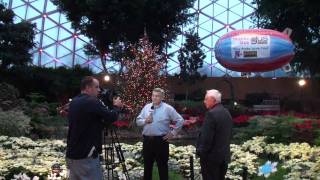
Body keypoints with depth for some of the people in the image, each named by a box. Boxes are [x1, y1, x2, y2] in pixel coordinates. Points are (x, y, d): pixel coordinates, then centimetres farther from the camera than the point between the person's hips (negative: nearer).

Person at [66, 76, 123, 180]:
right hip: (86, 156, -8)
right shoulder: (92, 102, -16)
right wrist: (116, 106, 7)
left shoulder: (73, 102, 10)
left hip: (72, 154, 8)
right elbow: (112, 117, -10)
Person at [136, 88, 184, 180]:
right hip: (147, 140, 4)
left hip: (161, 140, -4)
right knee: (147, 165, 16)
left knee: (162, 165, 5)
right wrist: (145, 121, -9)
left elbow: (180, 120, -2)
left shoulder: (168, 108, -5)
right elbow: (138, 121, 11)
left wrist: (173, 133, -4)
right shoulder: (146, 107, 8)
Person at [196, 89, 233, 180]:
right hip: (224, 154, 9)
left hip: (212, 155, -9)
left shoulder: (211, 113, -18)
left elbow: (206, 136, -21)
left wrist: (201, 152, -12)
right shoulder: (227, 112, 10)